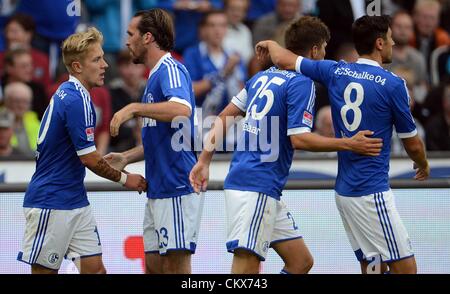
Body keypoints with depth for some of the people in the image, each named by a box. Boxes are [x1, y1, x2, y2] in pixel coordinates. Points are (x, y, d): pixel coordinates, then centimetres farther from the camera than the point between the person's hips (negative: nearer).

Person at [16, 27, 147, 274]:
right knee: (44, 271, -3)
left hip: (76, 202, 10)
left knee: (94, 268, 4)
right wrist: (123, 178, -3)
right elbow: (89, 159, -18)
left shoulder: (68, 94, 12)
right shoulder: (76, 101, -19)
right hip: (51, 204, -10)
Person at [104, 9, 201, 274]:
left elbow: (182, 110, -32)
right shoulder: (156, 75, 21)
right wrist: (126, 158, 17)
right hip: (159, 190, 10)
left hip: (178, 187, -10)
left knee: (175, 265, -8)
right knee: (153, 263, 11)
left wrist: (135, 108, -29)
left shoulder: (170, 69, -11)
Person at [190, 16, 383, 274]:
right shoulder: (302, 83, -9)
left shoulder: (264, 76, 15)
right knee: (247, 266, -13)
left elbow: (225, 118, 17)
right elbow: (299, 139, -17)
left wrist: (204, 161, 19)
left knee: (302, 262, 12)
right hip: (256, 188, -9)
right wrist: (350, 144, -12)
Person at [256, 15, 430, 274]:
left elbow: (284, 59, 14)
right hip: (372, 192, -8)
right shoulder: (393, 84, -10)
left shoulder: (335, 71, 5)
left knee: (374, 267, 13)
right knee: (406, 269, -6)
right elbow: (413, 145, -1)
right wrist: (424, 166, 21)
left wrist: (270, 44, 37)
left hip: (344, 191, 8)